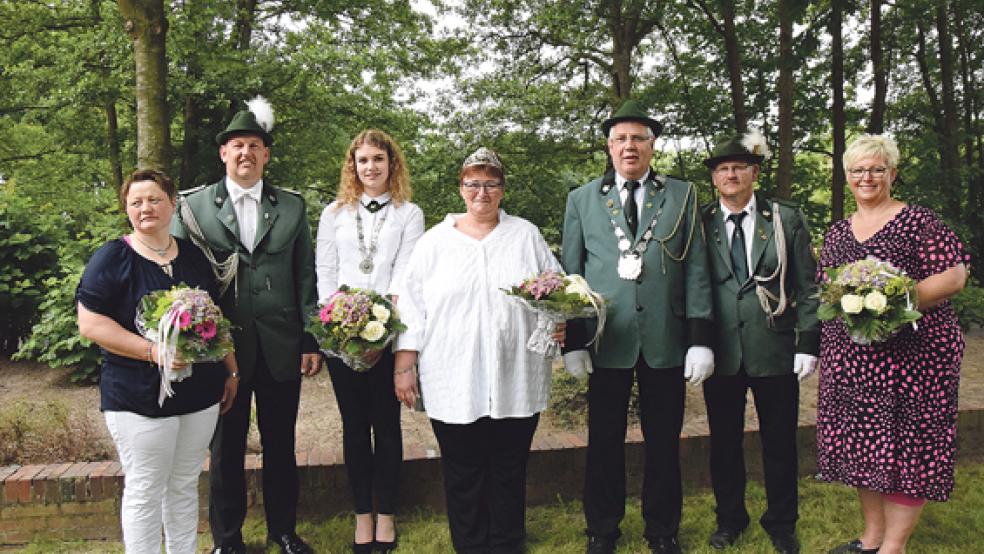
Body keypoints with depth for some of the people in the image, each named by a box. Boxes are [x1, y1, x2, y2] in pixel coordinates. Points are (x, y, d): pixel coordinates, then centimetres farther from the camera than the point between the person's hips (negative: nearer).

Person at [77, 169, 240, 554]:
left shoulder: (193, 256, 9)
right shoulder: (111, 258, -6)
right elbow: (90, 323, -13)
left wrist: (231, 370, 12)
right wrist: (153, 351, -22)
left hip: (200, 393, 5)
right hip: (139, 398, -4)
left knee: (185, 486, 15)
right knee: (145, 491, 5)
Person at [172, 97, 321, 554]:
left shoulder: (292, 206, 7)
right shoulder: (194, 205, 3)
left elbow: (306, 276, 5)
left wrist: (311, 340, 1)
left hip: (281, 346, 1)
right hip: (221, 346, -1)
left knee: (281, 445, 13)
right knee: (226, 448, 11)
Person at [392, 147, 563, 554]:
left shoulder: (526, 235, 8)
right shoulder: (435, 240, 5)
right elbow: (411, 306, 3)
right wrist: (403, 366, -1)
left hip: (516, 380, 1)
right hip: (454, 381, -1)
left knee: (509, 472, 11)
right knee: (463, 475, 8)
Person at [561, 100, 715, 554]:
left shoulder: (683, 196, 7)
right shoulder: (582, 200, 7)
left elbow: (696, 272, 3)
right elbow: (570, 273, 5)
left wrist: (700, 340, -3)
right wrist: (573, 341, -2)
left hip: (665, 339, 0)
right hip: (606, 340, 0)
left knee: (664, 441, 10)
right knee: (604, 441, 9)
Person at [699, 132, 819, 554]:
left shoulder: (787, 219, 2)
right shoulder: (700, 223, 2)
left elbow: (806, 286, 2)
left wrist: (808, 343, -4)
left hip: (775, 349, 0)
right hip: (721, 352, 1)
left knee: (780, 441, 11)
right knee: (724, 441, 12)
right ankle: (729, 518, 31)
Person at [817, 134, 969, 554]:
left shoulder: (917, 221, -3)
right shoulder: (837, 233, 14)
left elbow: (954, 276, -9)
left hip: (912, 353, -5)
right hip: (850, 357, 5)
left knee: (906, 445, 0)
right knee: (863, 442, 10)